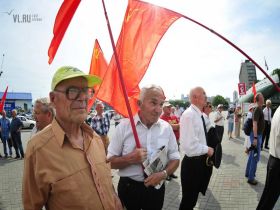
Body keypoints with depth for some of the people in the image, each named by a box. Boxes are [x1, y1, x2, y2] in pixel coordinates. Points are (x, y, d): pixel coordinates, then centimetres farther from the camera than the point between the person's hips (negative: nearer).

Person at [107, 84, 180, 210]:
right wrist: (130, 159, -25)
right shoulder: (124, 126, -12)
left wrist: (163, 174, -15)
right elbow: (110, 161, -8)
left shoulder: (166, 128, -4)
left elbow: (175, 158, 2)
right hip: (128, 188, -2)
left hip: (156, 188, 3)